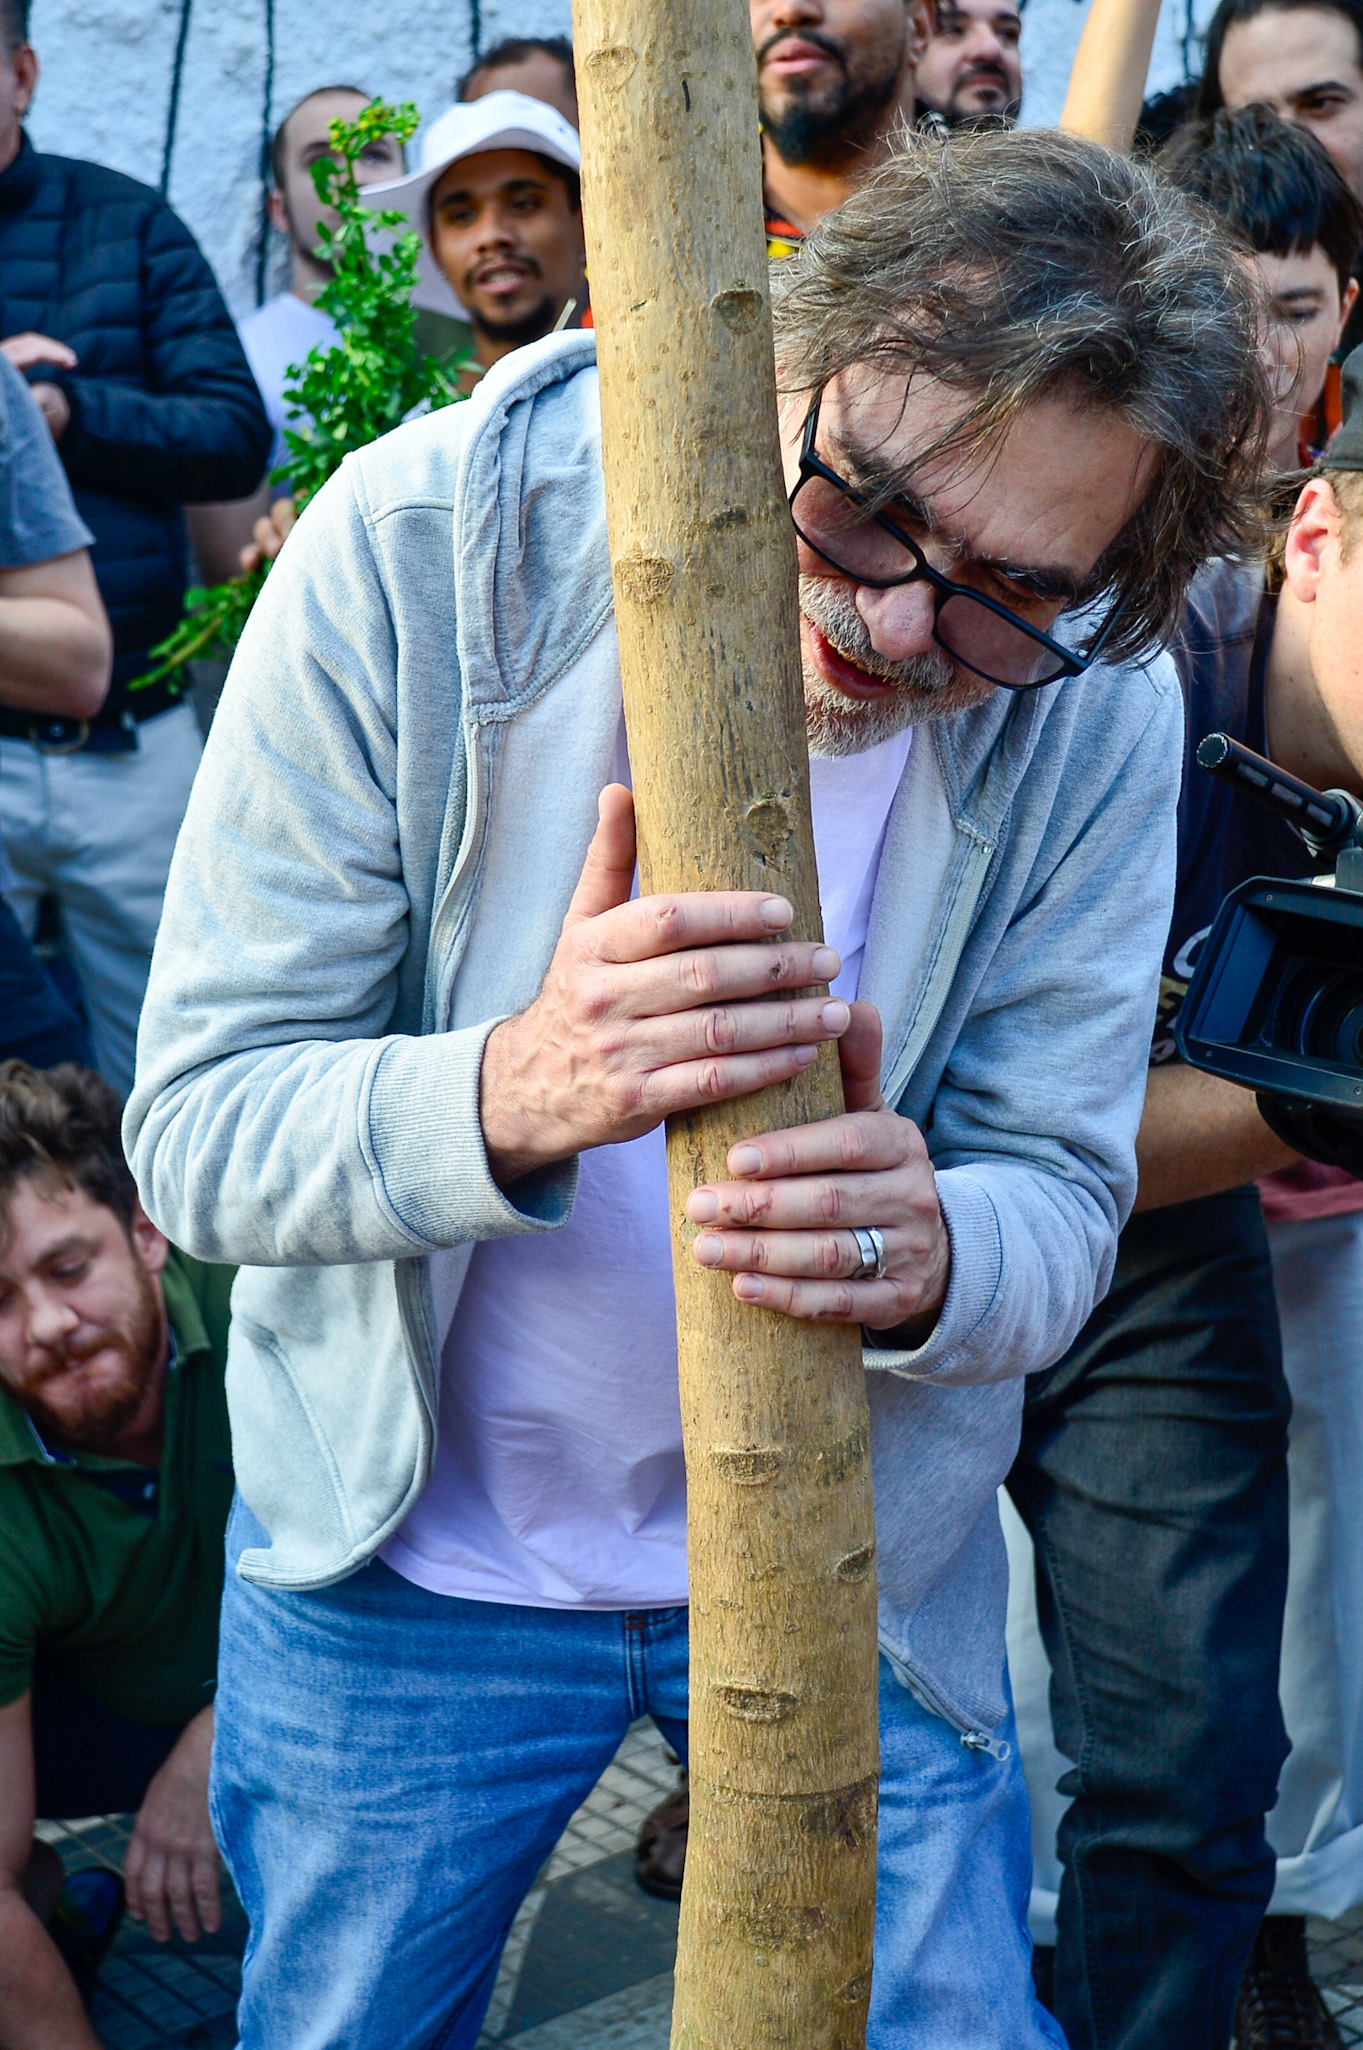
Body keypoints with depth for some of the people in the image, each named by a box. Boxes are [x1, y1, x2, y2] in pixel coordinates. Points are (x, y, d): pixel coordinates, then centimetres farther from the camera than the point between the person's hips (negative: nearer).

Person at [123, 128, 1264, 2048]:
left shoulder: (1095, 712, -15)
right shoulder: (419, 551, -22)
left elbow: (1059, 1204, -10)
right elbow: (198, 1128, -21)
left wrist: (926, 1256, -34)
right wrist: (518, 1092, -42)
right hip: (407, 1553, 0)